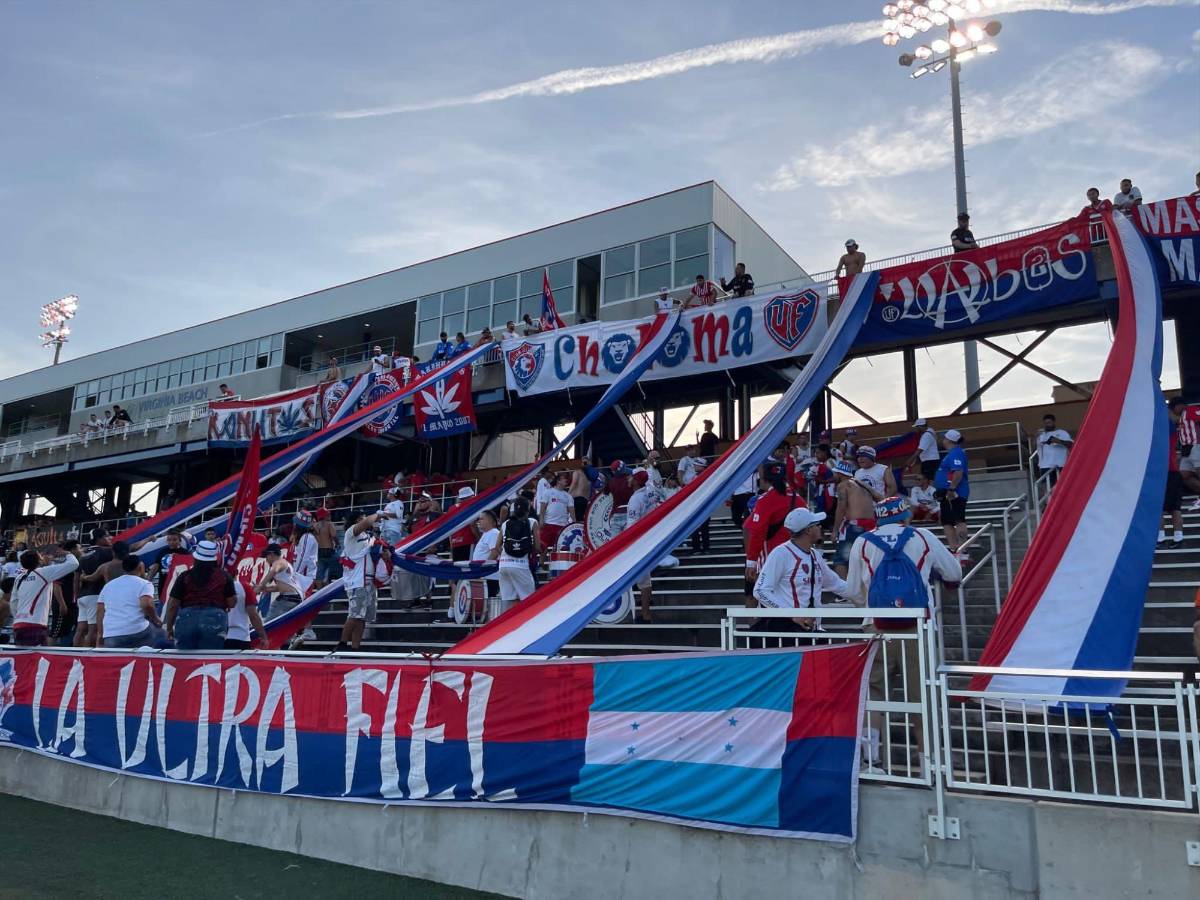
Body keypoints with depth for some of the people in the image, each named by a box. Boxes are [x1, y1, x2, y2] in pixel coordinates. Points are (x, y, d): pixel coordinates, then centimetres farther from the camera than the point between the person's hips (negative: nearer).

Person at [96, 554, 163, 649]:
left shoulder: (108, 586, 20)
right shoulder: (143, 584, 1)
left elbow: (100, 611, 17)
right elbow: (146, 604, -16)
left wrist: (100, 634, 21)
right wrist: (156, 620, -1)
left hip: (111, 636, 4)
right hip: (138, 633, -4)